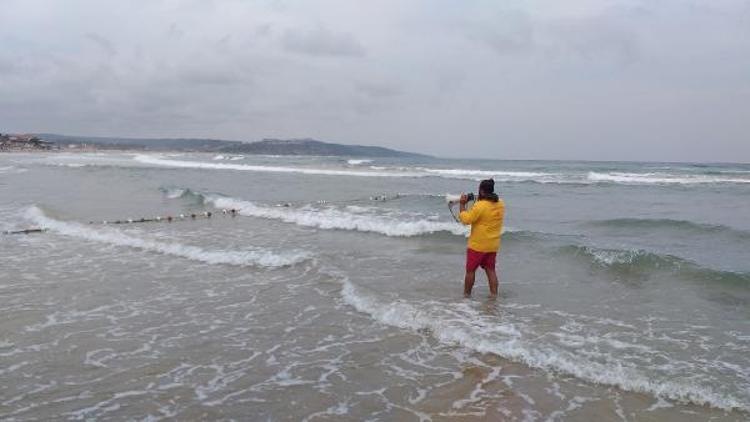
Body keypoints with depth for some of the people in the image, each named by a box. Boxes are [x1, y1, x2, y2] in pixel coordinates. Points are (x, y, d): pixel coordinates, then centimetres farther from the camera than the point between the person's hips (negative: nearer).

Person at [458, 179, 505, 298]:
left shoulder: (480, 206, -22)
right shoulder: (500, 204, 1)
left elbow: (466, 219, -18)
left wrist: (462, 204, -9)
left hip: (477, 245, -6)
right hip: (493, 245, 6)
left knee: (470, 270, 8)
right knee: (490, 270, 14)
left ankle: (466, 294, 18)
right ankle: (494, 294, 13)